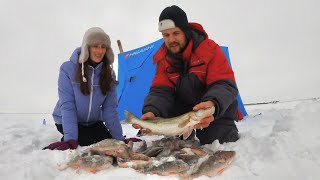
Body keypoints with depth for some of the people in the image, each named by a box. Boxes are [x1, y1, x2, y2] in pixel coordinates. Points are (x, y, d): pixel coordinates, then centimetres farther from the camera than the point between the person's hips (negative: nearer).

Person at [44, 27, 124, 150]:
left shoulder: (108, 73, -10)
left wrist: (119, 139, -14)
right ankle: (66, 140, 9)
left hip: (93, 122, 4)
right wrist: (71, 139, -29)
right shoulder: (68, 69, -21)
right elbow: (67, 106, -22)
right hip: (68, 121, -3)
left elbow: (110, 108, -10)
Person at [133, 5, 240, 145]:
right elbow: (161, 90, -16)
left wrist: (213, 104, -49)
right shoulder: (163, 58, -9)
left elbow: (225, 85, -27)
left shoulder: (210, 49, -21)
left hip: (218, 109, -2)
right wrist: (152, 111, -38)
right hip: (184, 107, 3)